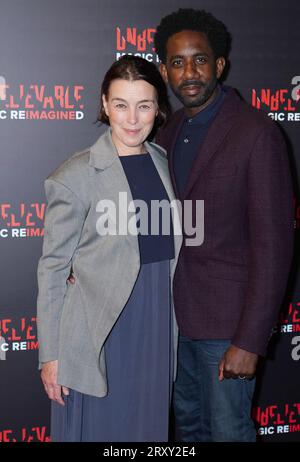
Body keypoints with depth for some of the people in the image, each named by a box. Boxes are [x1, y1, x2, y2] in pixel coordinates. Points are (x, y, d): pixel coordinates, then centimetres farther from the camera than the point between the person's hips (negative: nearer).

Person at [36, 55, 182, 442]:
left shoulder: (163, 163, 5)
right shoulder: (74, 177, -12)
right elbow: (53, 269, -8)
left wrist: (172, 326, 11)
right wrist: (50, 354, -7)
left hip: (157, 330, 5)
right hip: (99, 336, -5)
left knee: (149, 428, 16)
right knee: (98, 429, 9)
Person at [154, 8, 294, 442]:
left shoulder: (257, 134, -16)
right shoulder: (169, 132, 6)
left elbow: (273, 245, -17)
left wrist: (250, 341, -19)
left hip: (226, 321, -6)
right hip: (177, 313, 7)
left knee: (228, 430, 6)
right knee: (188, 424, 21)